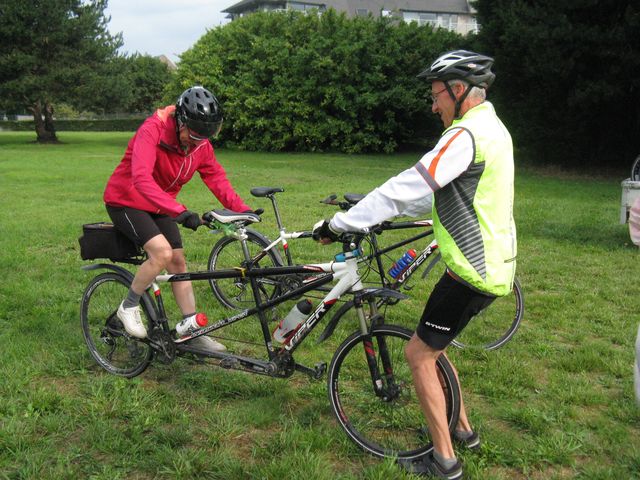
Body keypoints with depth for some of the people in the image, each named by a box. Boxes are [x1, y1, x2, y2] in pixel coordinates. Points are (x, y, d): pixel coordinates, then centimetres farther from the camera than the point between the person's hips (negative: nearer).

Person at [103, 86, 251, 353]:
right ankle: (129, 307, -3)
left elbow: (217, 179, -7)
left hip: (160, 207, 7)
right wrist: (179, 211, -52)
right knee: (162, 251, -26)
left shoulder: (201, 144, -8)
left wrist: (242, 210, -22)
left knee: (178, 262, 2)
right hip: (126, 201, -7)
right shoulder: (153, 130, -30)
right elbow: (141, 178, -42)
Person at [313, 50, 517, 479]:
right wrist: (380, 215, 18)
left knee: (419, 354, 1)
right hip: (491, 265, 10)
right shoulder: (492, 128, 14)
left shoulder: (466, 134, -19)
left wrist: (339, 224, -18)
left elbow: (406, 188, -23)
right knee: (431, 346, 22)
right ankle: (462, 429, 36)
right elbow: (430, 191, 19)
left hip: (473, 271, -10)